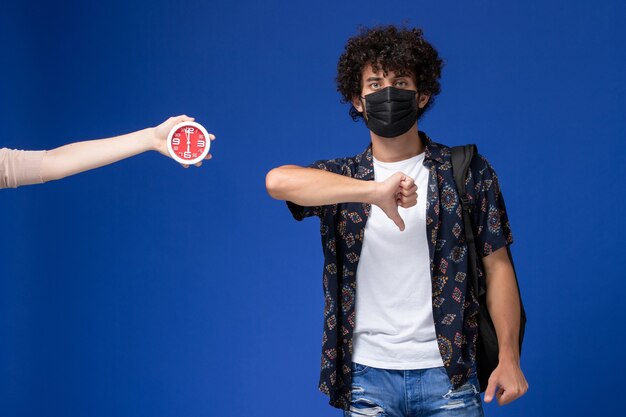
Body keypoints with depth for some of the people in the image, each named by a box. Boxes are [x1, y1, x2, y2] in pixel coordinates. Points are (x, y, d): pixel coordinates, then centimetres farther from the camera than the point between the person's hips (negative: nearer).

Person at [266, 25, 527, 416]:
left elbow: (497, 265, 4)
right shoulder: (339, 179, 2)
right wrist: (372, 191, -33)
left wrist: (509, 357, -3)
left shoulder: (468, 172, 2)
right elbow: (277, 180, -19)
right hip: (366, 377, 1)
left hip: (447, 374, 0)